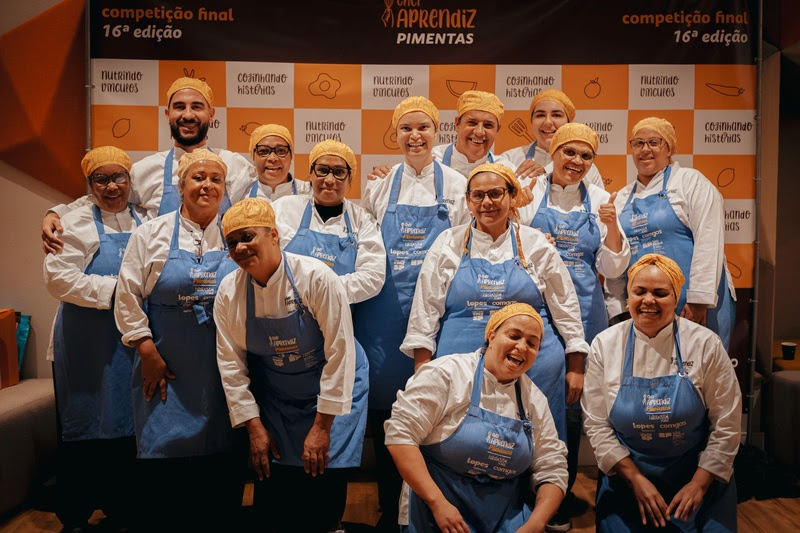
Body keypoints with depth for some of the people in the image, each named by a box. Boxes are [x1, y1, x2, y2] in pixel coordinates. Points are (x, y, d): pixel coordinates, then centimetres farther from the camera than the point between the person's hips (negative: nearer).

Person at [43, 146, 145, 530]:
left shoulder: (146, 222, 10)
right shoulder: (77, 223, -5)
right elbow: (57, 278, -14)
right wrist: (114, 290, -17)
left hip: (134, 345, 4)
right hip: (89, 350, -4)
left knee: (128, 429, 12)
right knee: (86, 434, 5)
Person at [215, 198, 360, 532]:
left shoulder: (317, 279, -21)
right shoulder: (229, 292, -8)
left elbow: (339, 353, -19)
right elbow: (231, 364, -3)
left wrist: (322, 426, -17)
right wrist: (254, 426, -5)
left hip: (329, 394, -3)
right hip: (273, 404, 3)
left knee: (324, 499, -2)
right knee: (272, 500, 5)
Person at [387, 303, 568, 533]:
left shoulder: (536, 401, 2)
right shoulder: (448, 373, -13)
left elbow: (552, 470, 3)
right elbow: (400, 433, -17)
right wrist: (438, 503, -20)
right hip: (439, 509, -4)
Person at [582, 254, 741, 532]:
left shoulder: (705, 344, -10)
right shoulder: (604, 345, -8)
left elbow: (726, 425, -6)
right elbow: (597, 425, -5)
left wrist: (699, 483, -9)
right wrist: (636, 479, -11)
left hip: (700, 477, 0)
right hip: (627, 477, 0)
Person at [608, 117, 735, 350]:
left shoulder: (690, 181, 1)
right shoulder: (623, 197, 16)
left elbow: (708, 243, -9)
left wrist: (698, 300, -16)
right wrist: (618, 309, 10)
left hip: (694, 306, -4)